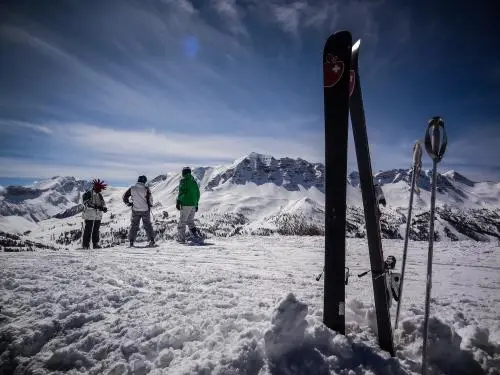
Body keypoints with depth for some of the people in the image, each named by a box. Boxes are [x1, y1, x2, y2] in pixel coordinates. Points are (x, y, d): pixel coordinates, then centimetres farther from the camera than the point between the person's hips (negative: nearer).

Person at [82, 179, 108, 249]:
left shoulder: (99, 195, 13)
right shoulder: (88, 194, -6)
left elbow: (103, 202, 7)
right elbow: (87, 204, -17)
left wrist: (104, 208, -16)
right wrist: (96, 207, -28)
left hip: (98, 216, 6)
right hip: (89, 215, -6)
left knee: (96, 230, 9)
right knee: (88, 230, -3)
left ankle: (95, 244, 15)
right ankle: (85, 244, 5)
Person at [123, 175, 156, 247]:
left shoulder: (132, 188, -2)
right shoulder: (146, 189, -9)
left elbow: (125, 197, 1)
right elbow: (150, 199, -10)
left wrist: (128, 203, 14)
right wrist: (150, 205, 10)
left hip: (135, 210, 1)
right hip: (145, 210, -1)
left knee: (133, 226, 11)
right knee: (148, 225, 11)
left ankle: (131, 242, 9)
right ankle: (151, 241, 10)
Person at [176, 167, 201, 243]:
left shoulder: (183, 180, -5)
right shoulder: (194, 181, 14)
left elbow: (181, 192, -14)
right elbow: (198, 194, 16)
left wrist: (178, 202, -10)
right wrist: (196, 204, 23)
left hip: (185, 204, -6)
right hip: (193, 204, 6)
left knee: (182, 222, 1)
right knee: (190, 221, 18)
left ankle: (181, 239, 1)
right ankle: (196, 234, 2)